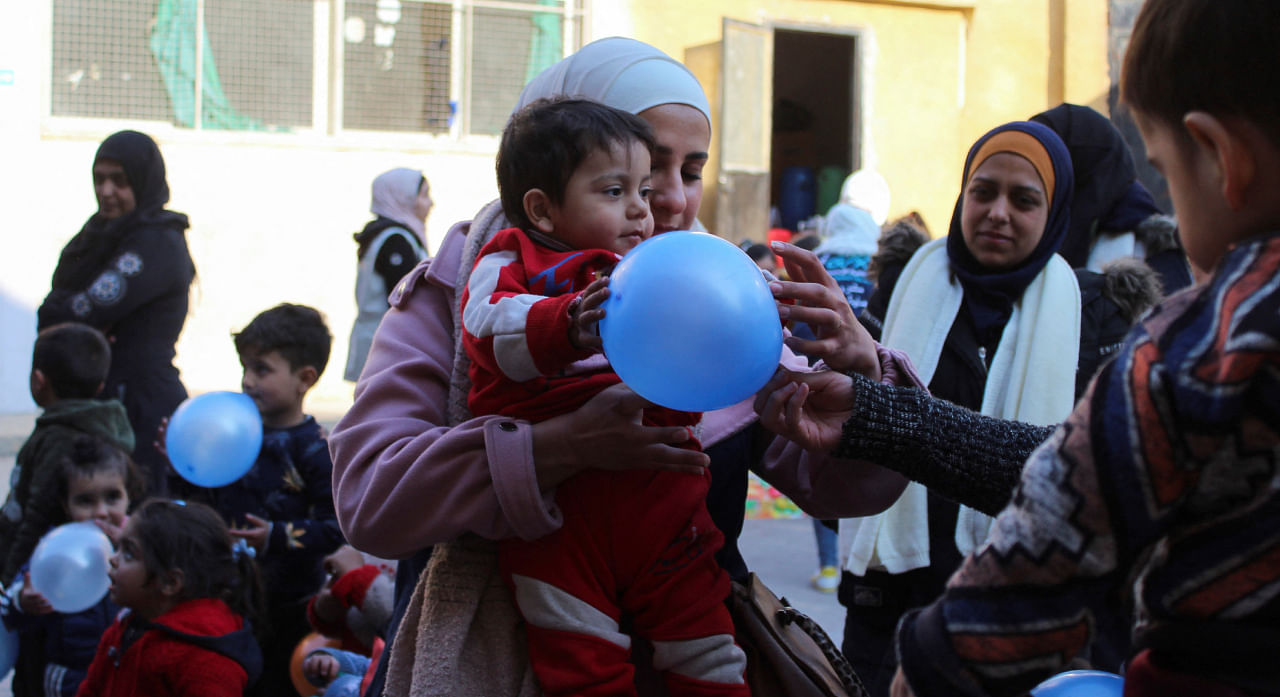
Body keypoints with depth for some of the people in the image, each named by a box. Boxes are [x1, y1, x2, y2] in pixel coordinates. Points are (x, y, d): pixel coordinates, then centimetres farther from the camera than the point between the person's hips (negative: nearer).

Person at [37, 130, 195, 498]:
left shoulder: (157, 243, -11)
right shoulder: (108, 233, 17)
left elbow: (85, 312, -18)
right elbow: (56, 308, 9)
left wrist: (55, 314, 3)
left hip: (142, 408, -9)